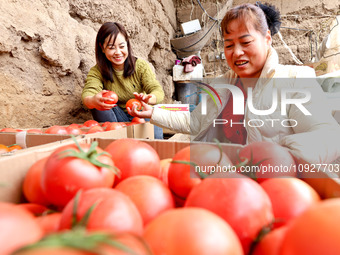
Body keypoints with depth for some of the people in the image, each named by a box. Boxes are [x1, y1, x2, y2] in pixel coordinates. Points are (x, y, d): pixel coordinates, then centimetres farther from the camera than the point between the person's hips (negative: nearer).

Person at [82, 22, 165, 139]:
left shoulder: (141, 66, -7)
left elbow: (158, 90, -20)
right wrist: (93, 100, -54)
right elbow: (87, 94, -26)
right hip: (118, 119, 2)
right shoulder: (96, 72, -6)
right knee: (99, 104, -27)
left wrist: (149, 99, -47)